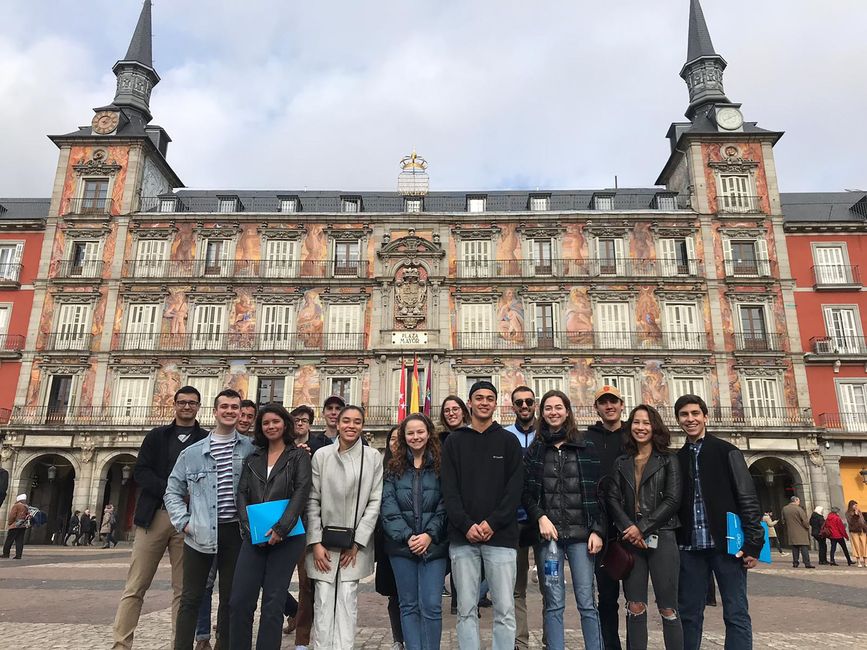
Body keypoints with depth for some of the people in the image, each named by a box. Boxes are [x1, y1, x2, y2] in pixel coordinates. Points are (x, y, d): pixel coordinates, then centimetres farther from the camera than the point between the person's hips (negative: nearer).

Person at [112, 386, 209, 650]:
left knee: (183, 589, 5)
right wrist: (171, 492, -13)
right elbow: (140, 472, 1)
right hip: (154, 516, 1)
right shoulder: (156, 436, 11)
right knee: (135, 587, 2)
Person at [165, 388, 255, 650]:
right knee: (191, 598, 5)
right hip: (200, 532, 0)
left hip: (235, 531, 0)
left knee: (230, 598, 10)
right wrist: (183, 522, 2)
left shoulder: (251, 448, 2)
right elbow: (173, 492, 10)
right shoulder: (192, 452, 5)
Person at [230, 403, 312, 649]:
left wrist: (281, 528, -17)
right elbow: (242, 494, 8)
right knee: (240, 600, -1)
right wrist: (250, 528, -7)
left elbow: (302, 491, -7)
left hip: (286, 536, -3)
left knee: (273, 601, -1)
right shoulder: (253, 459, 16)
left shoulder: (299, 456, 4)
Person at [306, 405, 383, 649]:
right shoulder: (321, 455, 0)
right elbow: (312, 501, 1)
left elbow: (375, 501, -1)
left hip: (355, 541, 0)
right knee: (323, 600, 2)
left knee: (347, 599, 1)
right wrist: (316, 542, -5)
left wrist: (357, 542, -5)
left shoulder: (373, 457, -1)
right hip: (324, 539, 0)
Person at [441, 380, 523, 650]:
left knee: (505, 610, 2)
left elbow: (515, 488, -1)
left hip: (501, 536, -1)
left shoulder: (509, 441, 7)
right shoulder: (454, 441, 9)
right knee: (466, 610, 7)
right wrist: (466, 525, -10)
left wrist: (492, 523, -12)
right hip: (462, 537, 1)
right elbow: (449, 489, 2)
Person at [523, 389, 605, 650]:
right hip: (548, 534, 1)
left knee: (587, 603, 1)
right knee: (553, 605, 4)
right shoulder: (534, 451, 8)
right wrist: (540, 517, -9)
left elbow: (598, 492, 4)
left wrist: (597, 530, -3)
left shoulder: (585, 448, 6)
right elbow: (526, 493, 6)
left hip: (580, 533, 0)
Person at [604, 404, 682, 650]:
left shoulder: (669, 460, 4)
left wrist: (643, 528, -12)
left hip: (661, 538, -3)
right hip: (630, 540, 3)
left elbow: (672, 500, -5)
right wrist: (629, 528, -12)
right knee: (635, 608, 5)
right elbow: (612, 499, 4)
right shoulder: (621, 463, 12)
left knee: (668, 609, -1)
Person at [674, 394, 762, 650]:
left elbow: (748, 498, -3)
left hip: (726, 544, -3)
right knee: (689, 614, 7)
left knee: (736, 614, 0)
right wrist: (673, 544, 7)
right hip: (690, 548, 3)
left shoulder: (726, 451, 2)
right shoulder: (677, 459, 12)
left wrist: (753, 542, -10)